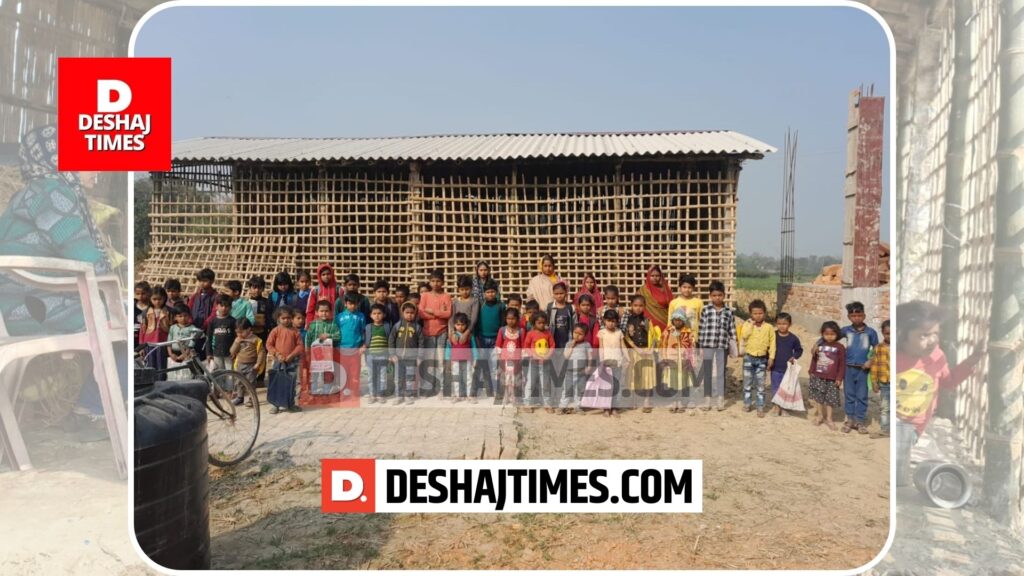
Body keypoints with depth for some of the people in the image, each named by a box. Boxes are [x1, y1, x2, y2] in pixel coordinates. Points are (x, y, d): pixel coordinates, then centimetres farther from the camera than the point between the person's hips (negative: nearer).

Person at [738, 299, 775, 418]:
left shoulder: (769, 327, -2)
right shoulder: (748, 325, -3)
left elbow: (772, 342, 0)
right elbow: (743, 335, -21)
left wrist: (771, 357, -5)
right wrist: (751, 323, -17)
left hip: (762, 359, 0)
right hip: (749, 357, 1)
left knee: (761, 384, 4)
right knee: (747, 382, 10)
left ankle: (760, 407, 10)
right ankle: (747, 403, 24)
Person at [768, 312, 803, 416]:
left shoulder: (793, 338, -4)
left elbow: (799, 350, 10)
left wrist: (794, 357, -8)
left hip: (788, 369, 0)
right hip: (775, 368, 0)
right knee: (775, 389, 6)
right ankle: (777, 407, 17)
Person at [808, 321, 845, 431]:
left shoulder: (840, 347, -6)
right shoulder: (819, 345, 3)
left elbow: (842, 364, -5)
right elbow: (814, 360, 11)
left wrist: (839, 378, -7)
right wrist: (811, 372, 7)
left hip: (832, 379, -3)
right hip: (818, 377, 3)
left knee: (830, 399, 4)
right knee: (819, 397, 11)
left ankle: (828, 418, 18)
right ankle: (820, 415, 27)